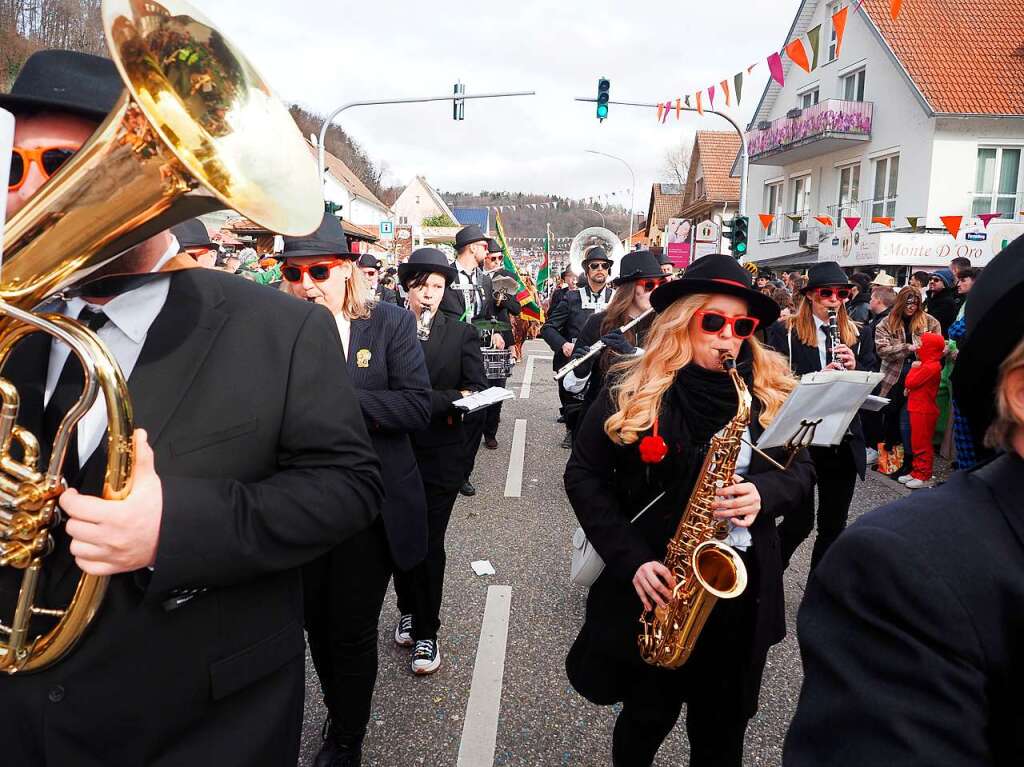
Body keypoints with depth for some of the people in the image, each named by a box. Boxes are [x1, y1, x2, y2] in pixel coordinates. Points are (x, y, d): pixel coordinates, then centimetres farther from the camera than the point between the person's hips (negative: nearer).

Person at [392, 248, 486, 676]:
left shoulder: (462, 335, 2)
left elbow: (477, 392, -6)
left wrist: (423, 401, -18)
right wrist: (449, 398, -15)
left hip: (440, 454, -1)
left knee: (429, 544, 4)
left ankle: (425, 632, 18)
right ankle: (407, 610, 37)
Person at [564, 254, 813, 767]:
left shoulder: (771, 392, 0)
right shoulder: (630, 390, -8)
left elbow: (801, 468, 7)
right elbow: (583, 476, -5)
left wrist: (764, 493, -17)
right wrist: (631, 559, -14)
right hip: (656, 586, -2)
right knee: (649, 715, 15)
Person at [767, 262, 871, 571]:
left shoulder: (855, 335, 10)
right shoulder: (786, 333, -3)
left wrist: (854, 367, -10)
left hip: (844, 440, 4)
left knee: (834, 524, 11)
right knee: (800, 521, 0)